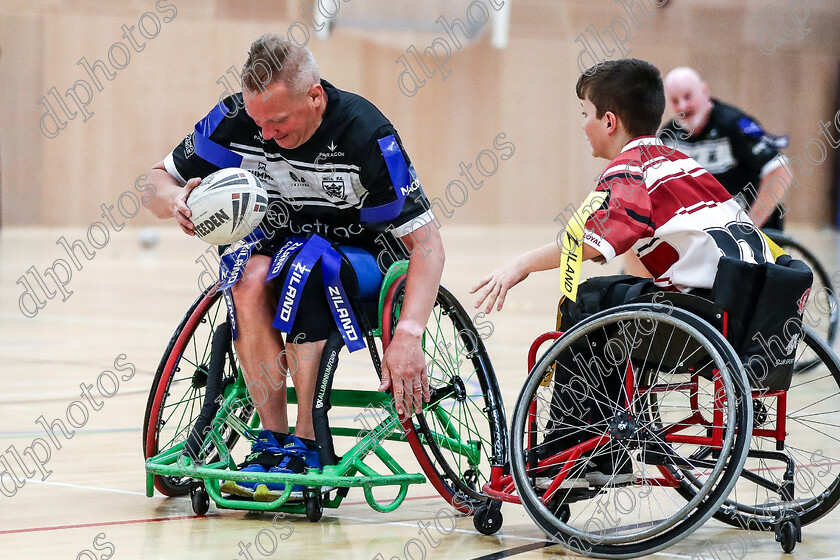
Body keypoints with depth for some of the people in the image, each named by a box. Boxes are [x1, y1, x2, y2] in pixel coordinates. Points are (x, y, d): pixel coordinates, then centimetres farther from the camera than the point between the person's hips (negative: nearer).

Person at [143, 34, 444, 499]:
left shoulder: (364, 134, -23)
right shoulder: (235, 120, -13)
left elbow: (426, 240, -23)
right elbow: (157, 180, -1)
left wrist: (408, 335, -36)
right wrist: (177, 202, -27)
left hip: (362, 262, -3)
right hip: (280, 248, 3)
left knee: (304, 266, -37)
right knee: (249, 278, -32)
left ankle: (309, 446, -29)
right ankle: (273, 439, -24)